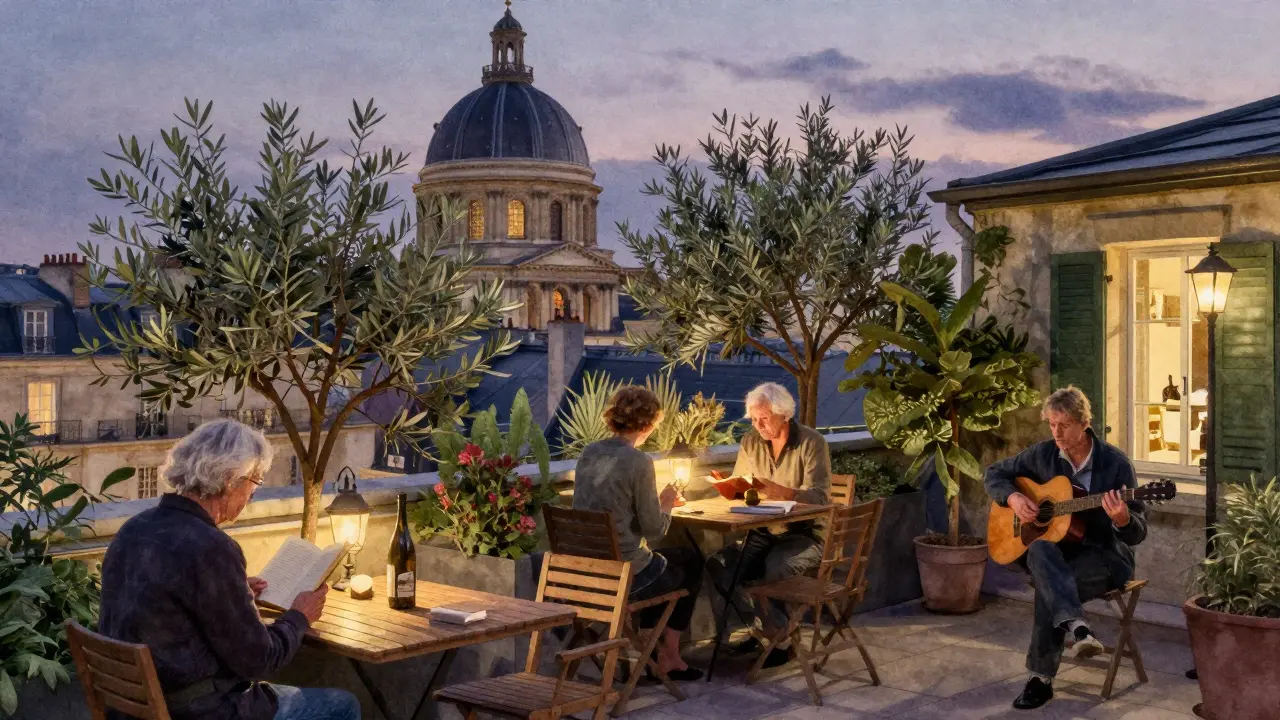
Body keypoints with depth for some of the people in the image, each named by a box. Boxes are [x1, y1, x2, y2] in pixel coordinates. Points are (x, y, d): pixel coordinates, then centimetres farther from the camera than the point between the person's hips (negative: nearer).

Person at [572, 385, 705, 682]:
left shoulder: (588, 454, 3)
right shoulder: (638, 462, -18)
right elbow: (654, 530, -15)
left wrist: (655, 502, 17)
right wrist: (666, 504, 5)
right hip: (626, 575, -7)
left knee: (660, 560, 34)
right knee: (691, 561, 22)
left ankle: (657, 652, 37)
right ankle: (669, 655, 32)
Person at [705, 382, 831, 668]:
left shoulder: (812, 442, -11)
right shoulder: (751, 441, 4)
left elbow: (820, 496, -20)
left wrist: (780, 491, -35)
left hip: (805, 536, -6)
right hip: (764, 534, 6)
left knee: (760, 571, -30)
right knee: (717, 564, -17)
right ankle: (768, 626, -2)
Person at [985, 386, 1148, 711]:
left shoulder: (1115, 463, -8)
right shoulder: (1043, 454, 3)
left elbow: (1137, 533, -8)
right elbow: (995, 474, 15)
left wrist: (1122, 518, -32)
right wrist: (1012, 498, -7)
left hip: (1105, 555, -3)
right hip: (1058, 552, 3)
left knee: (1047, 584, -34)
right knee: (1039, 551, -36)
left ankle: (1042, 677, -25)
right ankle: (1077, 627, -52)